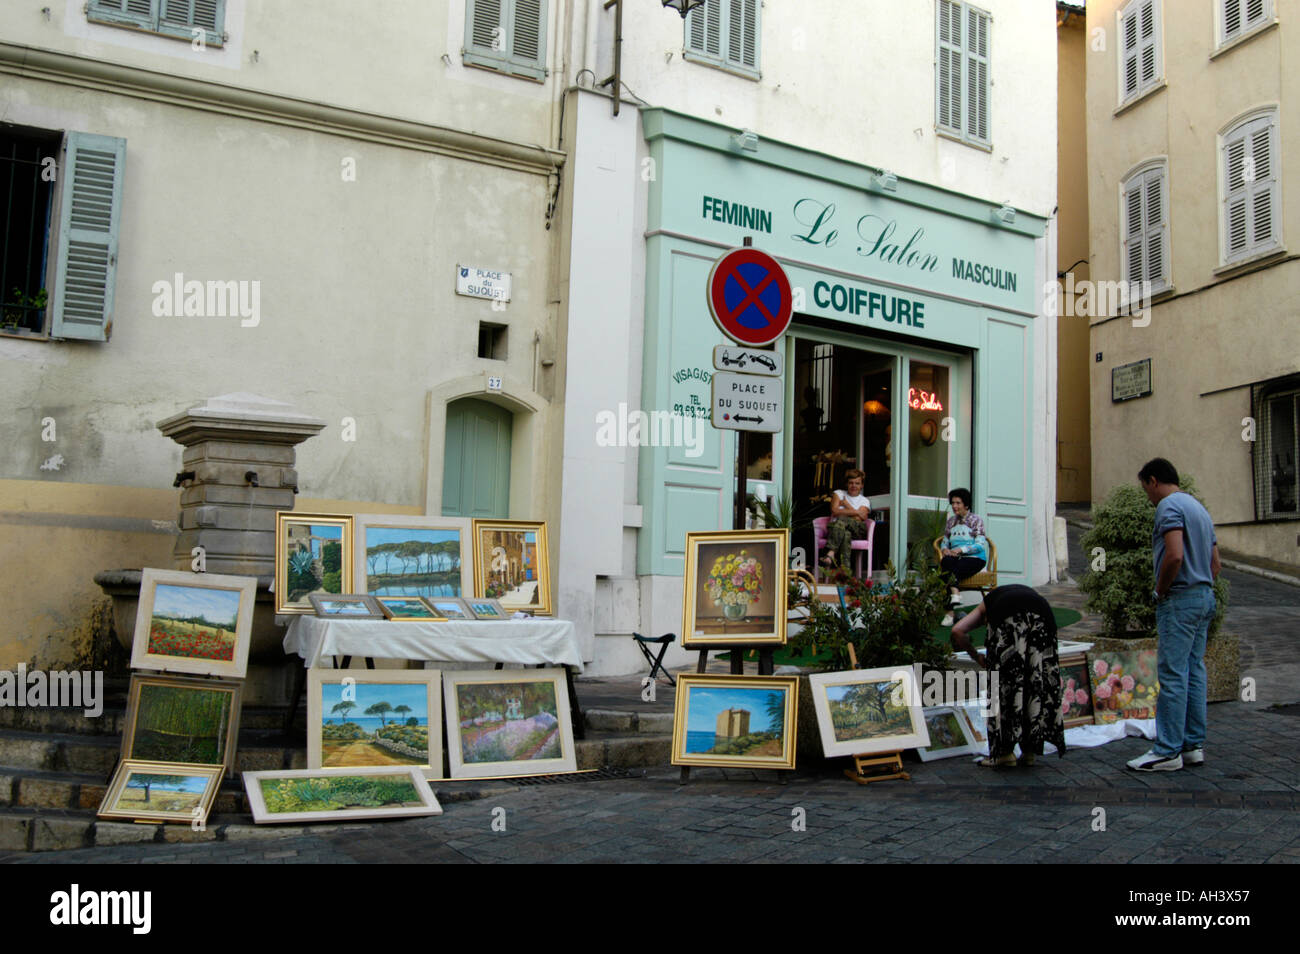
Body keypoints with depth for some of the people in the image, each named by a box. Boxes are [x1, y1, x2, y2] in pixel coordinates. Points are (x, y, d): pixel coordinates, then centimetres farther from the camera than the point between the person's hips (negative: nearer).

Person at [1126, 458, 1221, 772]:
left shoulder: (1169, 507, -11)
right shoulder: (1199, 507, 19)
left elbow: (1174, 555, -23)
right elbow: (1215, 562, 19)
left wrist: (1159, 591, -10)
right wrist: (1203, 591, 19)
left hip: (1180, 599, -10)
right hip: (1204, 596, 10)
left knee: (1172, 675, -8)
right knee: (1194, 673, 10)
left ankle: (1168, 751, -7)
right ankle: (1193, 745, 13)